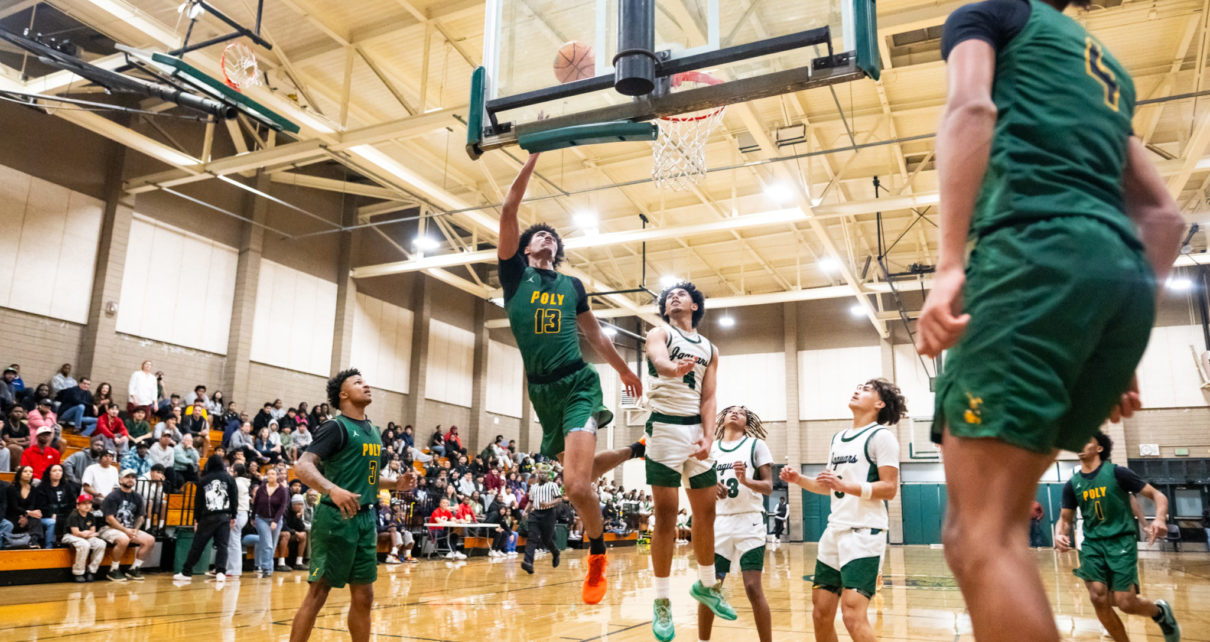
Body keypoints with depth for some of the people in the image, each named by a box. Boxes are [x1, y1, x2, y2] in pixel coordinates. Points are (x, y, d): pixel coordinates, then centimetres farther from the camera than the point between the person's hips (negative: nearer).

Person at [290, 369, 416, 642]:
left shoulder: (373, 431, 16)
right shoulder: (336, 427, -8)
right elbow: (302, 466, -19)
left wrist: (396, 484, 9)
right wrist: (332, 490, -35)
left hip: (365, 518, 8)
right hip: (336, 518, -7)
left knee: (364, 596, 11)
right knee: (318, 593, -3)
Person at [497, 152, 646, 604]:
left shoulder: (572, 286, 13)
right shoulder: (514, 273, 7)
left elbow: (594, 334, 25)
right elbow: (509, 211, -4)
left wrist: (624, 370, 31)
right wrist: (533, 156, -6)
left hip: (578, 385, -2)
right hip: (541, 391, 2)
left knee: (576, 486, -20)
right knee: (578, 472, 16)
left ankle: (598, 557, 5)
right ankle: (633, 451, 46)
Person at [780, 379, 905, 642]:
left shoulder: (881, 435, -5)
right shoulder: (838, 438, 18)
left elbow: (889, 488, -12)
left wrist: (846, 486, -24)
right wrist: (799, 479, 9)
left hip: (864, 532, -8)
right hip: (834, 531, 8)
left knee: (853, 615, -16)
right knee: (821, 613, 8)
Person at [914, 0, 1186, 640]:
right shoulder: (1105, 68, 35)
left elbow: (973, 108, -7)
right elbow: (1163, 215, 29)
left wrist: (950, 265, -17)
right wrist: (1120, 345, 24)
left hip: (1036, 252, -8)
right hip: (1127, 276, 8)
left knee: (978, 536, -13)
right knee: (997, 520, 15)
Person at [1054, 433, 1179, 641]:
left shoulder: (1117, 473, -5)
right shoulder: (1072, 484, 5)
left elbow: (1157, 495, -3)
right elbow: (1065, 518, 12)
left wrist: (1159, 519, -24)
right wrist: (1059, 535, -11)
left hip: (1121, 540, -3)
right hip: (1092, 544, 3)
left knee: (1126, 602, -8)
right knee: (1098, 598, -11)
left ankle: (1160, 612, 26)